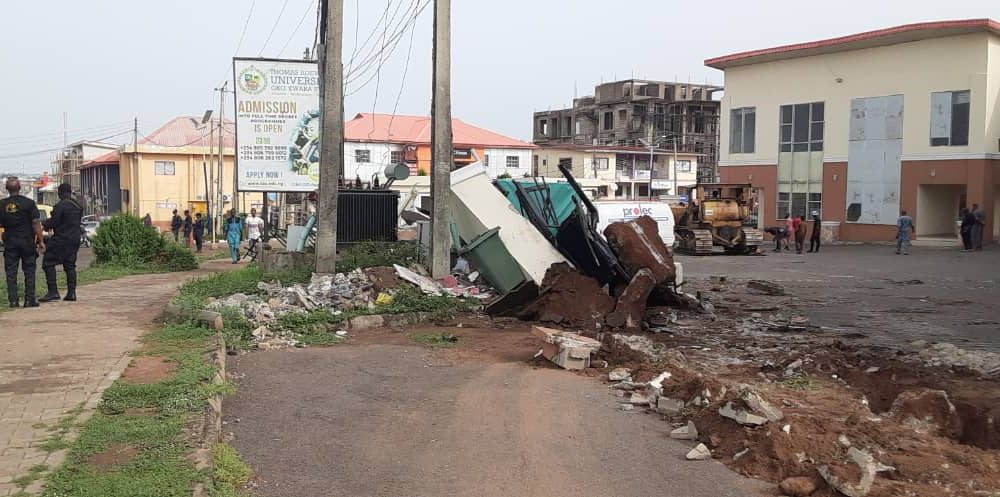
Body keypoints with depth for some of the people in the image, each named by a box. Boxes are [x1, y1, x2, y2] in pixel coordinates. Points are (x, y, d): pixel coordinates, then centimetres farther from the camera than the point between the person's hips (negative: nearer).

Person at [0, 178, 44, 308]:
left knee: (11, 272, 6)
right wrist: (40, 241, -5)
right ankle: (29, 299, 2)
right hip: (27, 241, -2)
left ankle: (13, 300, 3)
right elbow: (36, 223, -9)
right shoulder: (29, 203, -7)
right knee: (29, 271, 5)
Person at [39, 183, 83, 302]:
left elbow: (53, 222, -16)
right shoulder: (78, 206, 9)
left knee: (48, 263, -1)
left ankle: (53, 292, -7)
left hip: (61, 239, -8)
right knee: (70, 265, 13)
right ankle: (71, 293, 10)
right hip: (75, 238, 8)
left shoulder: (60, 206, -17)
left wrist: (44, 224, 7)